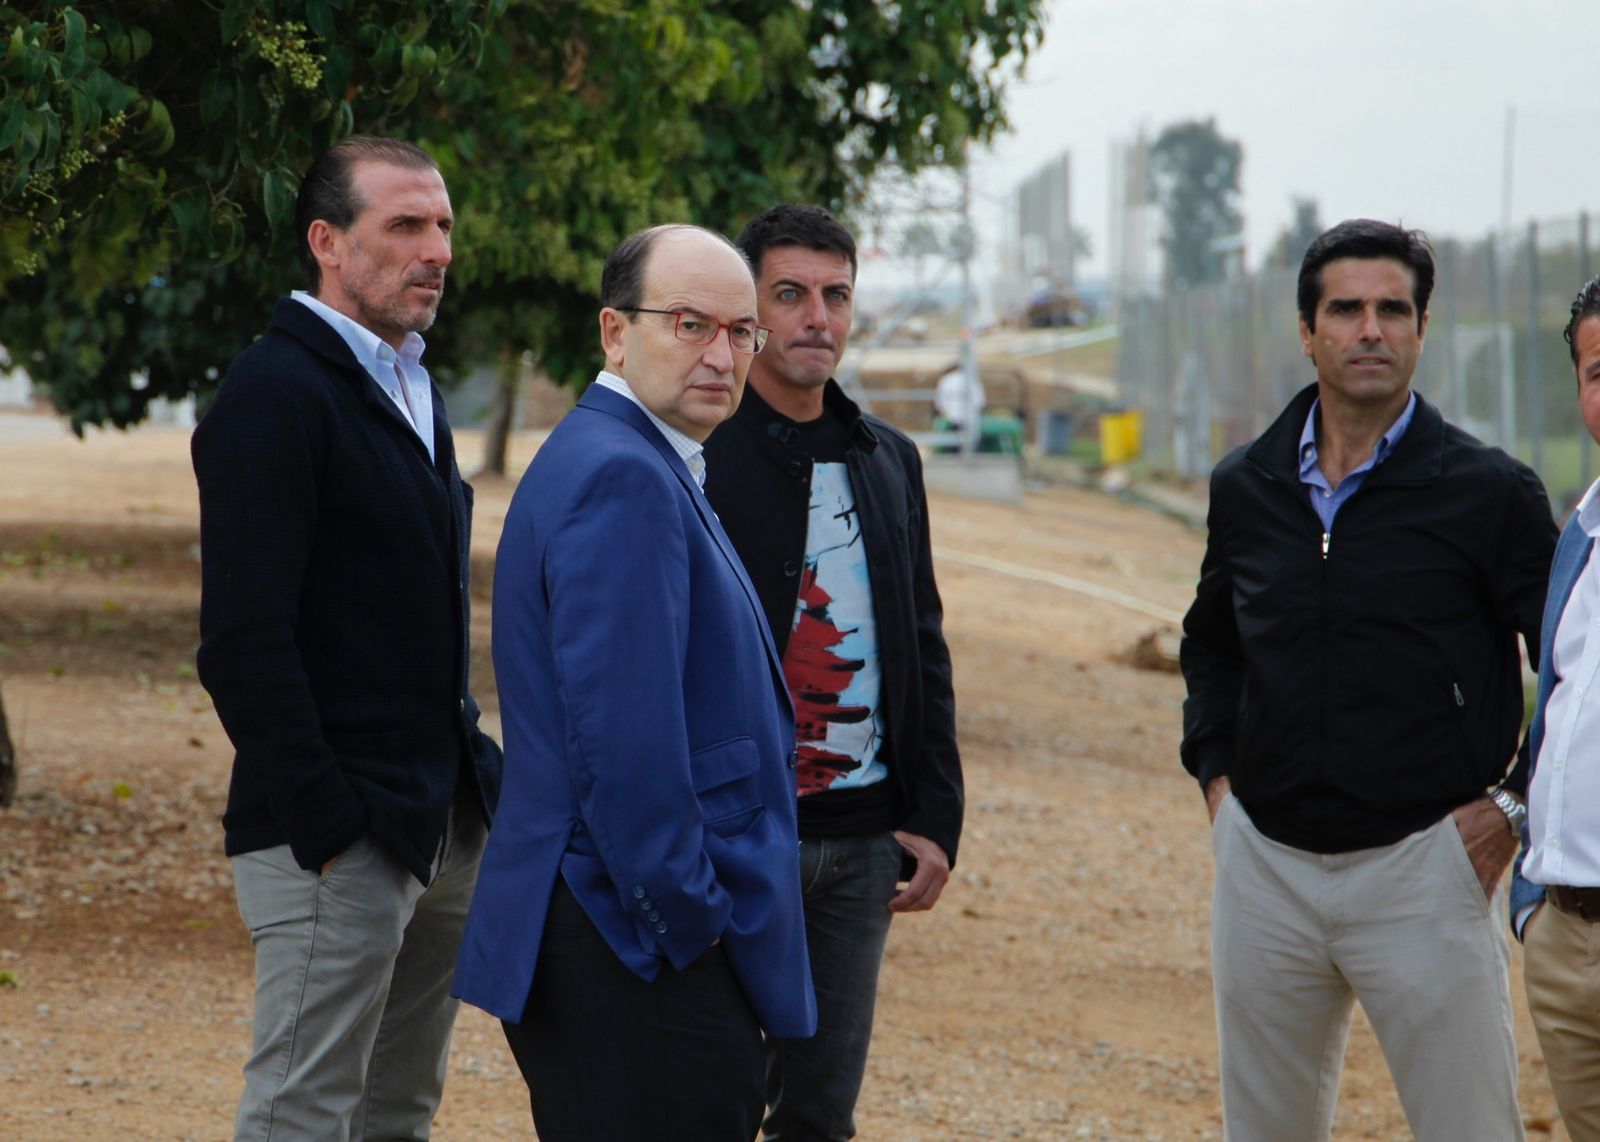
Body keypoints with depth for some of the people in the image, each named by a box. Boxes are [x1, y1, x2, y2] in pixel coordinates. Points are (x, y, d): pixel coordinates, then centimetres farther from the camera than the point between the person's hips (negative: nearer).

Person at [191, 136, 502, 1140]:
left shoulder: (413, 390, 17)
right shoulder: (276, 394, -12)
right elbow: (246, 639, -18)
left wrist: (473, 777, 14)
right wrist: (322, 826, -20)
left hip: (444, 827, 9)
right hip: (340, 833, -9)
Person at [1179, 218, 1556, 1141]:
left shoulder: (1487, 492, -6)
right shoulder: (1246, 487, 7)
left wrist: (1514, 803, -8)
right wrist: (1214, 769, 13)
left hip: (1422, 865, -4)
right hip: (1265, 864, 4)